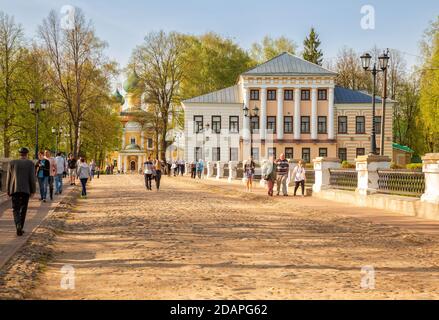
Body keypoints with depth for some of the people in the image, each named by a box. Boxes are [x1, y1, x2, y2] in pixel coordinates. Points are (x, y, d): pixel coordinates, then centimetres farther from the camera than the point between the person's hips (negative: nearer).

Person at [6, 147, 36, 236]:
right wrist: (33, 191, 1)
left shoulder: (12, 163, 4)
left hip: (15, 190, 0)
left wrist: (8, 191, 13)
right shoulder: (30, 163, 0)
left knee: (16, 210, 3)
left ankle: (18, 225, -22)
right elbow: (32, 178, -5)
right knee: (23, 209, 14)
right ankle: (20, 228, 17)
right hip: (26, 190, 0)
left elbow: (8, 178, 5)